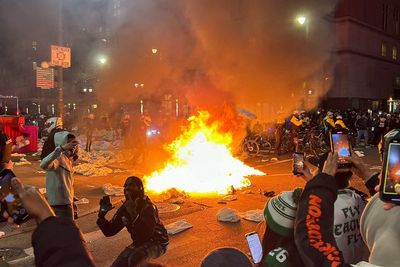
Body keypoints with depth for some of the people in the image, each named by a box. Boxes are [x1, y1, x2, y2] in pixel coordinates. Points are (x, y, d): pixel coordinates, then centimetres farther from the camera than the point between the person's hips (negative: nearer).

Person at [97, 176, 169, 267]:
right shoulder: (124, 208, -2)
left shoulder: (148, 207, -25)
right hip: (139, 244, 8)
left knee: (133, 259, -32)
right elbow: (109, 231, -1)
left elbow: (148, 233, -38)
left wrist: (134, 215, -45)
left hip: (156, 243, -7)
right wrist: (102, 216, -18)